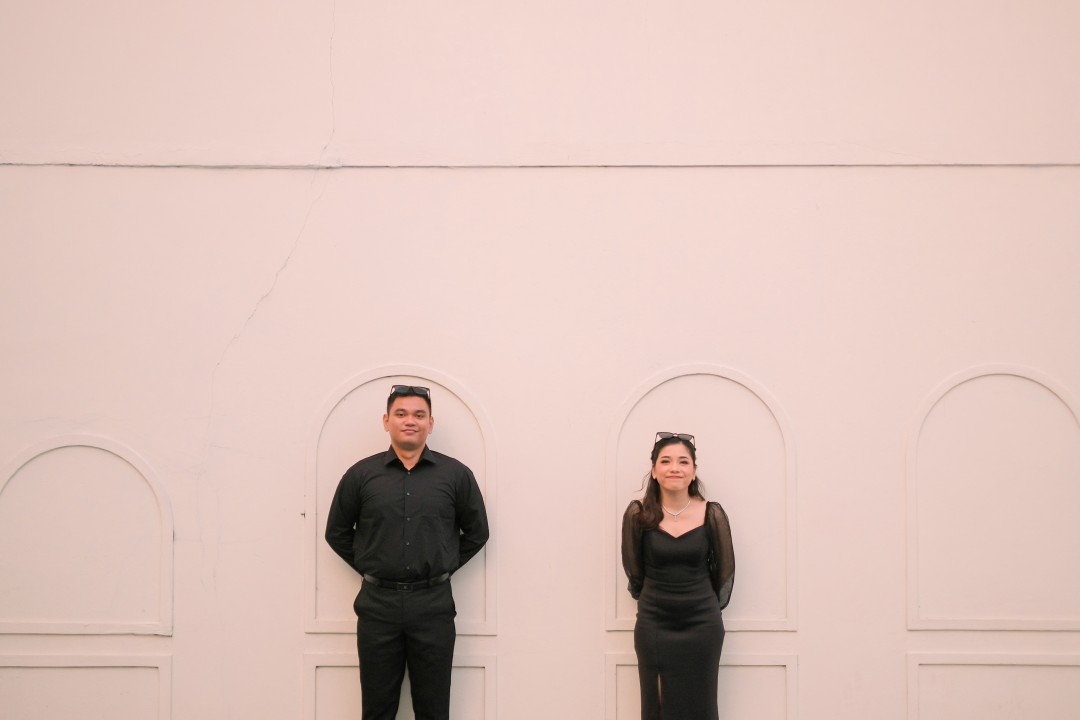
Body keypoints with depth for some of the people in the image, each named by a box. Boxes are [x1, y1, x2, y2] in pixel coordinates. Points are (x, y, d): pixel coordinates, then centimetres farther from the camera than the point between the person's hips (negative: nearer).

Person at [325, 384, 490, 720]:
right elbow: (337, 532, 12)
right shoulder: (361, 474, 2)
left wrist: (443, 566, 5)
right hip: (377, 604, 1)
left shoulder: (456, 474, 2)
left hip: (433, 605, 0)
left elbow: (477, 532, 10)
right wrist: (369, 567, 5)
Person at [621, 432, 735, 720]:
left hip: (702, 627, 0)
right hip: (653, 627, 0)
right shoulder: (638, 514, -7)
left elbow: (724, 571, 6)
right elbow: (634, 571, 6)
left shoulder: (712, 514, -6)